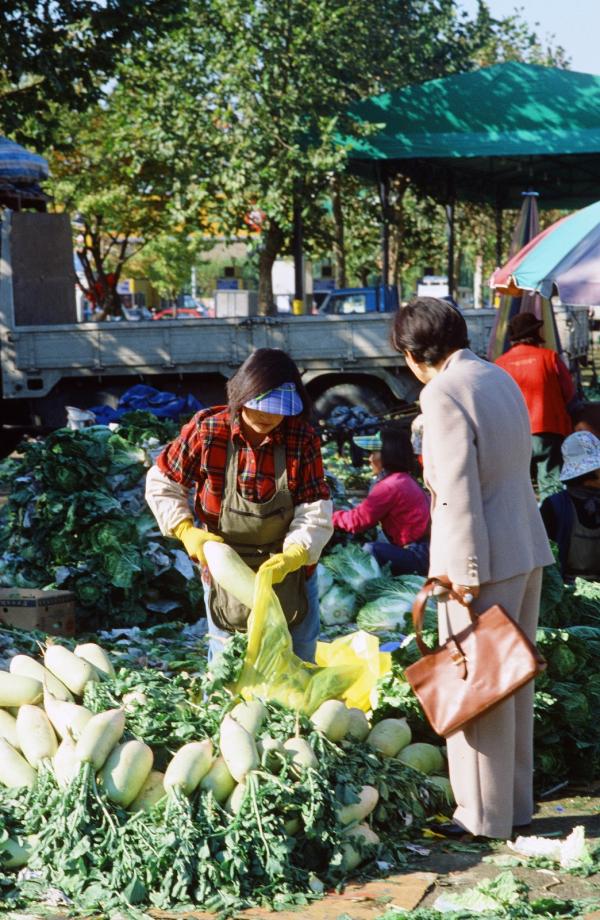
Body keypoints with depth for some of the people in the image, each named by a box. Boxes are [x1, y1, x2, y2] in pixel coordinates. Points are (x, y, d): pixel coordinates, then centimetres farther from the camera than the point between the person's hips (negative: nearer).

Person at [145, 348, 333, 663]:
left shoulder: (303, 439, -15)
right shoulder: (206, 433, -16)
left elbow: (315, 515, -17)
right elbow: (161, 485, -4)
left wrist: (291, 557, -35)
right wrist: (187, 531, -18)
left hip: (290, 576, 1)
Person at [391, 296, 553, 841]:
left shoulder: (443, 394, -17)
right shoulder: (499, 377, 11)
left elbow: (458, 490, -21)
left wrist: (466, 572, -17)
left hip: (484, 557, -9)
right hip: (527, 549, 9)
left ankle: (486, 816, 12)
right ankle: (517, 802, 28)